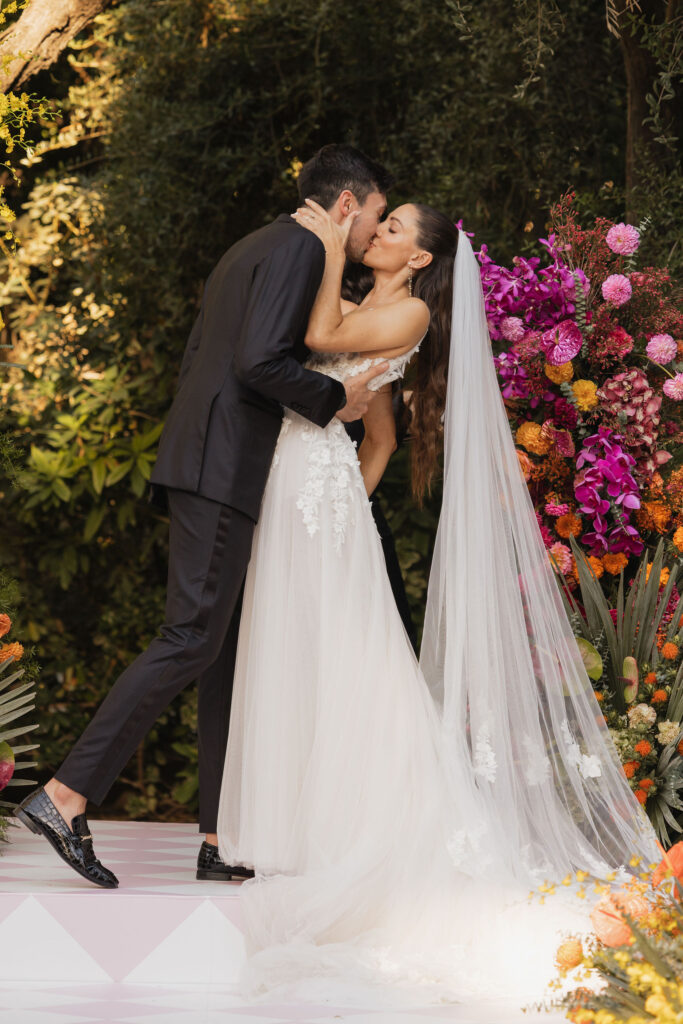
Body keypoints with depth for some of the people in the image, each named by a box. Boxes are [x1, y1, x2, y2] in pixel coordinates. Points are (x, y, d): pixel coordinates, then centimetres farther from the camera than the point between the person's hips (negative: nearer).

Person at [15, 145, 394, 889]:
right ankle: (65, 797, -13)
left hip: (207, 469, 11)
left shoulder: (251, 250, 24)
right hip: (222, 471, -11)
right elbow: (261, 360, -20)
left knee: (234, 650, 8)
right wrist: (334, 400, -6)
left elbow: (196, 361, 25)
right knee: (192, 641, -12)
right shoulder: (299, 246, -7)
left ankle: (222, 840, 7)